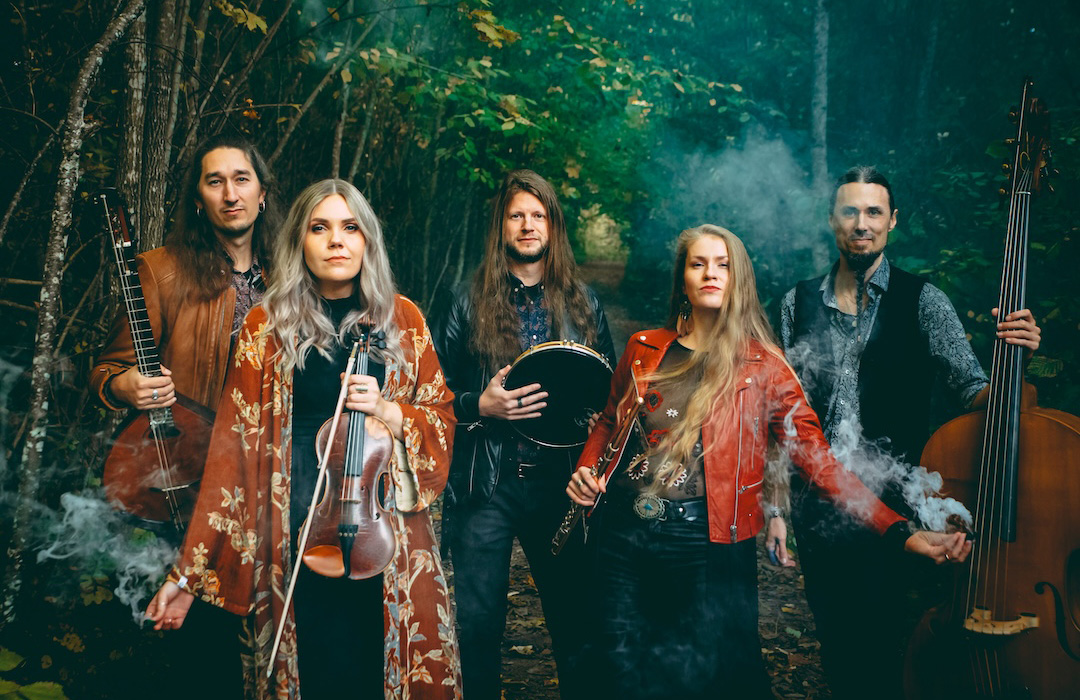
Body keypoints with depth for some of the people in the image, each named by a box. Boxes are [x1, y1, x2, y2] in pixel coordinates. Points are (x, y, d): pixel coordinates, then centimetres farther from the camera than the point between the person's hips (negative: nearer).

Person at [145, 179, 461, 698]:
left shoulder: (400, 319, 5)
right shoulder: (268, 326, 1)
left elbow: (441, 420, 9)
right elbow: (237, 447, -1)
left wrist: (386, 410, -13)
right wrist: (189, 572, -4)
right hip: (297, 537, -1)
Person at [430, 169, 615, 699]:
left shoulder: (582, 303, 11)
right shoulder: (470, 303, 6)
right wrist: (480, 404, -11)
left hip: (561, 482, 1)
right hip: (488, 484, -1)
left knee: (574, 615, 6)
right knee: (476, 625, 0)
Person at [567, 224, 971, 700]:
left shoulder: (761, 367, -2)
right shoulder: (645, 349, 6)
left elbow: (819, 461, -7)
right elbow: (610, 423, 22)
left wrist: (900, 533, -16)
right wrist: (585, 472, 2)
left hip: (708, 553, -3)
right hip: (625, 538, 3)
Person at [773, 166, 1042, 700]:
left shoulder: (922, 302, -3)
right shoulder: (799, 305, 3)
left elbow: (974, 394, -7)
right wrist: (776, 507, 3)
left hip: (897, 514, -2)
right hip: (819, 513, 2)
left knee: (900, 656, 5)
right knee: (838, 649, 16)